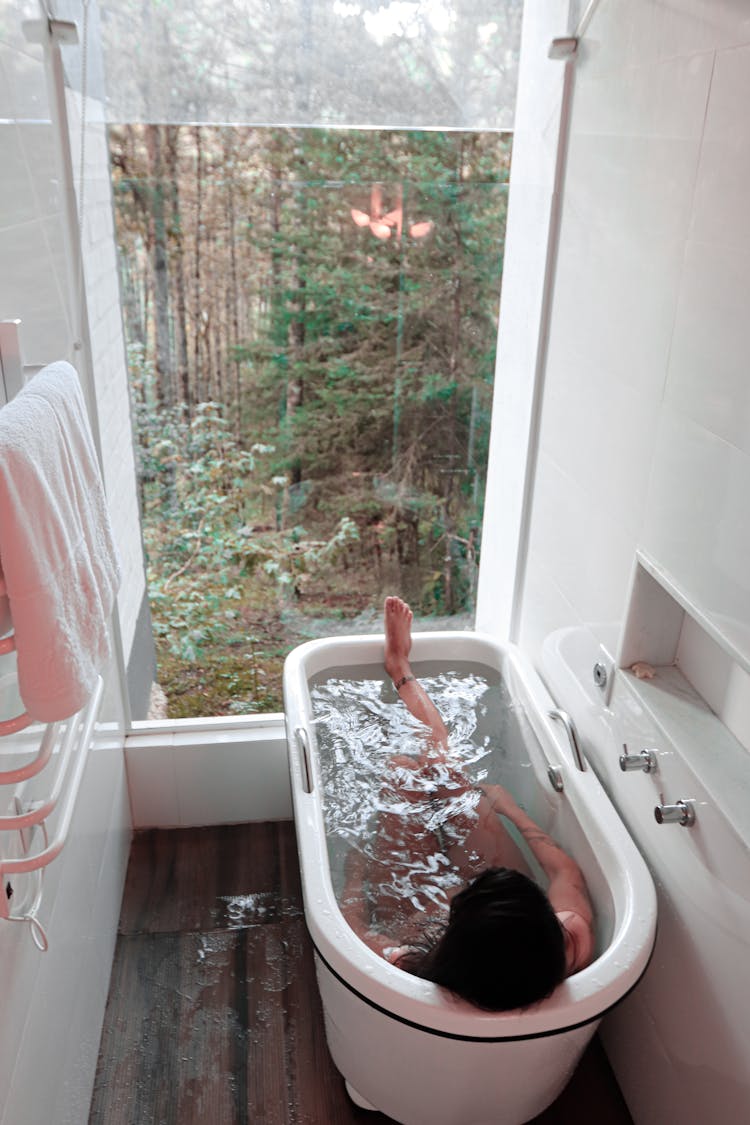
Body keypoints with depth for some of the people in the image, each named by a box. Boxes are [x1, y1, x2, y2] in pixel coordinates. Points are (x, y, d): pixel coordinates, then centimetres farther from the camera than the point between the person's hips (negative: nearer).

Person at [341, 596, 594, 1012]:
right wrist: (508, 807, -3)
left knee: (405, 769, 2)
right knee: (441, 764, 4)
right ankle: (400, 671, 36)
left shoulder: (410, 974, -46)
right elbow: (568, 871, -17)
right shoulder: (572, 952, -40)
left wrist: (356, 872, -3)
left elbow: (348, 922, -23)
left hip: (414, 917, -1)